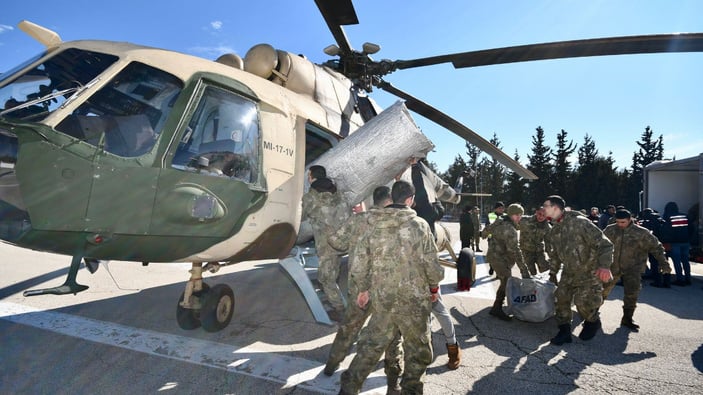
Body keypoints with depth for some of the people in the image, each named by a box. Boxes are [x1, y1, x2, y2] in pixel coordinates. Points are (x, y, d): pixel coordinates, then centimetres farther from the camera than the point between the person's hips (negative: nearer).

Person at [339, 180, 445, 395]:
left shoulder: (374, 225, 0)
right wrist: (434, 286, 10)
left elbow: (362, 260, 6)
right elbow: (431, 262, -8)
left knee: (371, 344, 17)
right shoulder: (419, 225, -11)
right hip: (413, 299, -4)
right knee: (417, 349, 17)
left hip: (381, 298, 4)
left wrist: (364, 288, 19)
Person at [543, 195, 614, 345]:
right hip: (569, 272, 7)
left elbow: (604, 243, -24)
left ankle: (593, 323, 23)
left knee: (583, 301, -10)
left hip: (589, 272, -7)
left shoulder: (579, 222, -22)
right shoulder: (554, 230, 4)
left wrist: (605, 265, -35)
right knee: (561, 298, 1)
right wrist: (552, 273, 18)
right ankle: (564, 331, 14)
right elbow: (554, 255, 17)